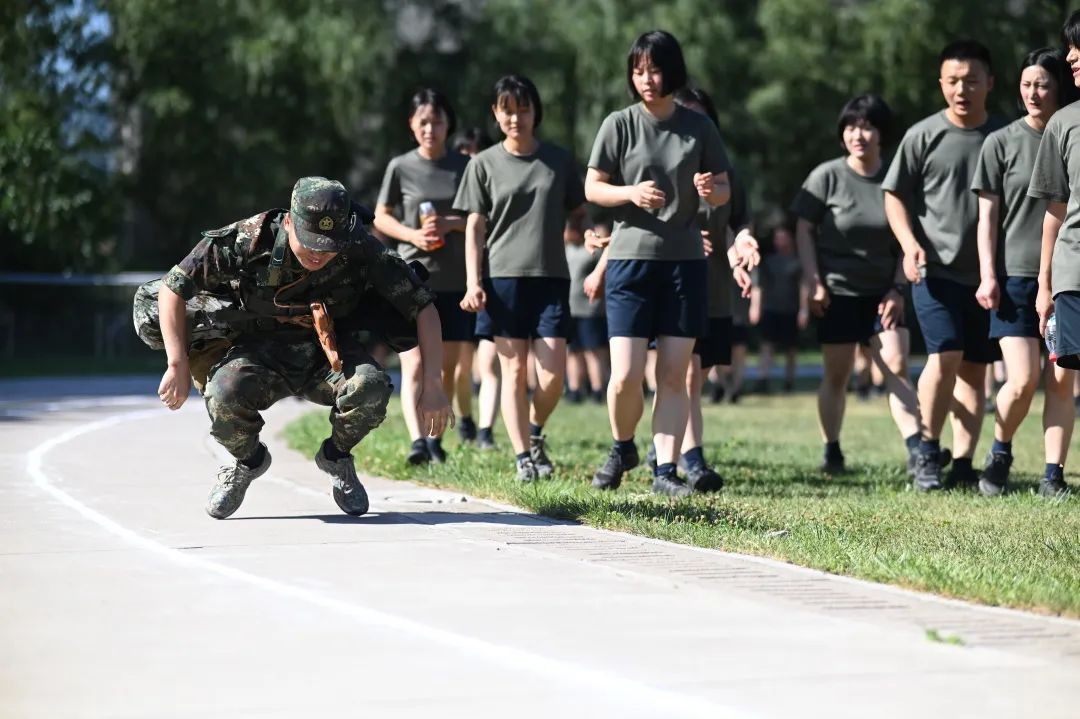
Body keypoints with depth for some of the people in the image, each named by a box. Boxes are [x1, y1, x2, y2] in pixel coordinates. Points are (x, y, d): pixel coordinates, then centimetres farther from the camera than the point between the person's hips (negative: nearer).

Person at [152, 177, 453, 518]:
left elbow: (423, 307, -11)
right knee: (224, 395, -34)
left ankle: (336, 456, 3)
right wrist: (179, 366, -17)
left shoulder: (361, 251, -20)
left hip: (329, 352, 1)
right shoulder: (249, 241, -22)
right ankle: (248, 460, 4)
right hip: (260, 351, 0)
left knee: (371, 388, -33)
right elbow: (173, 287, -13)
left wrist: (432, 387, -16)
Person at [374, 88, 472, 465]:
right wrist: (413, 235, -10)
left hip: (456, 279, 2)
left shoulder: (464, 166, 4)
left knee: (450, 364, 8)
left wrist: (451, 223, -12)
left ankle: (434, 434, 26)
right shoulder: (400, 168, 3)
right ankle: (418, 441, -27)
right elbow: (381, 218, 8)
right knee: (414, 365, -15)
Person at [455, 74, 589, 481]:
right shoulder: (485, 164, 7)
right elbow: (475, 226, 6)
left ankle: (535, 430, 20)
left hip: (551, 277, 1)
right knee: (514, 371, -2)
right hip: (503, 277, -1)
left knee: (554, 371, -7)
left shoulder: (559, 160, 10)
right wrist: (472, 282, -3)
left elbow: (577, 216, 17)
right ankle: (523, 457, 1)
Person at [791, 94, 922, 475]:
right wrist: (813, 282, -9)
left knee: (897, 365, -10)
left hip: (881, 293, 1)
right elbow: (804, 229, -1)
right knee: (836, 374, 5)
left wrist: (897, 289, -3)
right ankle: (831, 452, 17)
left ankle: (916, 449, -15)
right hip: (837, 292, -1)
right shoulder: (827, 176, -4)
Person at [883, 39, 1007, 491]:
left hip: (986, 273, 3)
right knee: (946, 355, -16)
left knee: (974, 368, 5)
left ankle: (963, 463, 10)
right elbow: (894, 195, 5)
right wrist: (910, 244, -10)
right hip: (936, 268, -3)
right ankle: (928, 451, -1)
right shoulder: (924, 136, 0)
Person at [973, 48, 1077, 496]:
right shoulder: (1002, 143, 3)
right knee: (1023, 380, -9)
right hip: (1016, 275, -1)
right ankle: (1000, 452, 16)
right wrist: (988, 275, -4)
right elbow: (988, 214, 3)